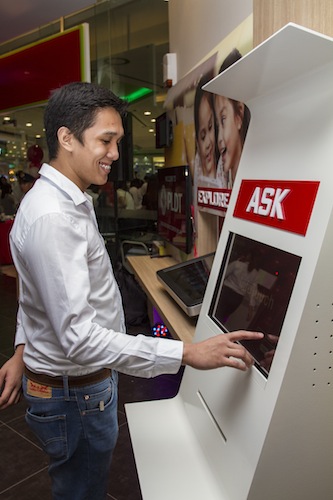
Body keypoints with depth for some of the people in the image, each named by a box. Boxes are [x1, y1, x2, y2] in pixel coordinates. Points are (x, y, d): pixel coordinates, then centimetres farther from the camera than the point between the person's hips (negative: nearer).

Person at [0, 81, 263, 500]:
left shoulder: (60, 200, 5)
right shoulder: (53, 217, -30)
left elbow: (34, 291, 13)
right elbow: (79, 337, -34)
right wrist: (187, 353, -33)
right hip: (76, 395, -9)